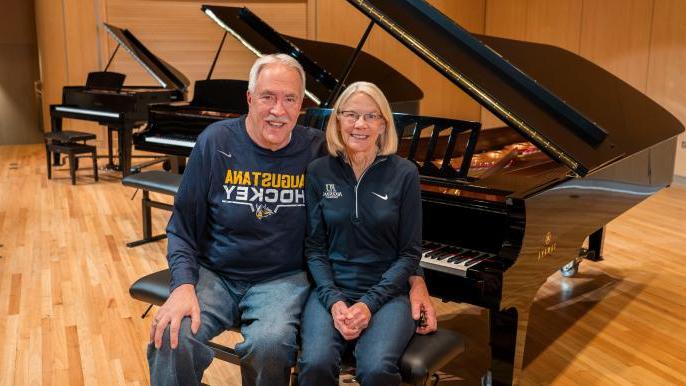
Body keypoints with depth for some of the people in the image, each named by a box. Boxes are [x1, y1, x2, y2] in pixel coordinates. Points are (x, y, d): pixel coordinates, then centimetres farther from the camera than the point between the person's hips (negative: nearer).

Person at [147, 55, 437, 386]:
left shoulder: (318, 150, -5)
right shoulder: (216, 142, -4)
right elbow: (183, 225, 0)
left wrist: (415, 276, -6)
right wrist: (184, 286, -16)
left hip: (283, 279, 0)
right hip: (214, 273, 1)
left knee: (269, 345, -30)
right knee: (172, 340, -26)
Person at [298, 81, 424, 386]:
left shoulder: (404, 173, -1)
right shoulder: (318, 173, 3)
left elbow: (410, 253, -1)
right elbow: (314, 247, 3)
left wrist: (369, 303, -13)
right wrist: (334, 300, -13)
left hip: (387, 292, -1)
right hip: (331, 290, 1)